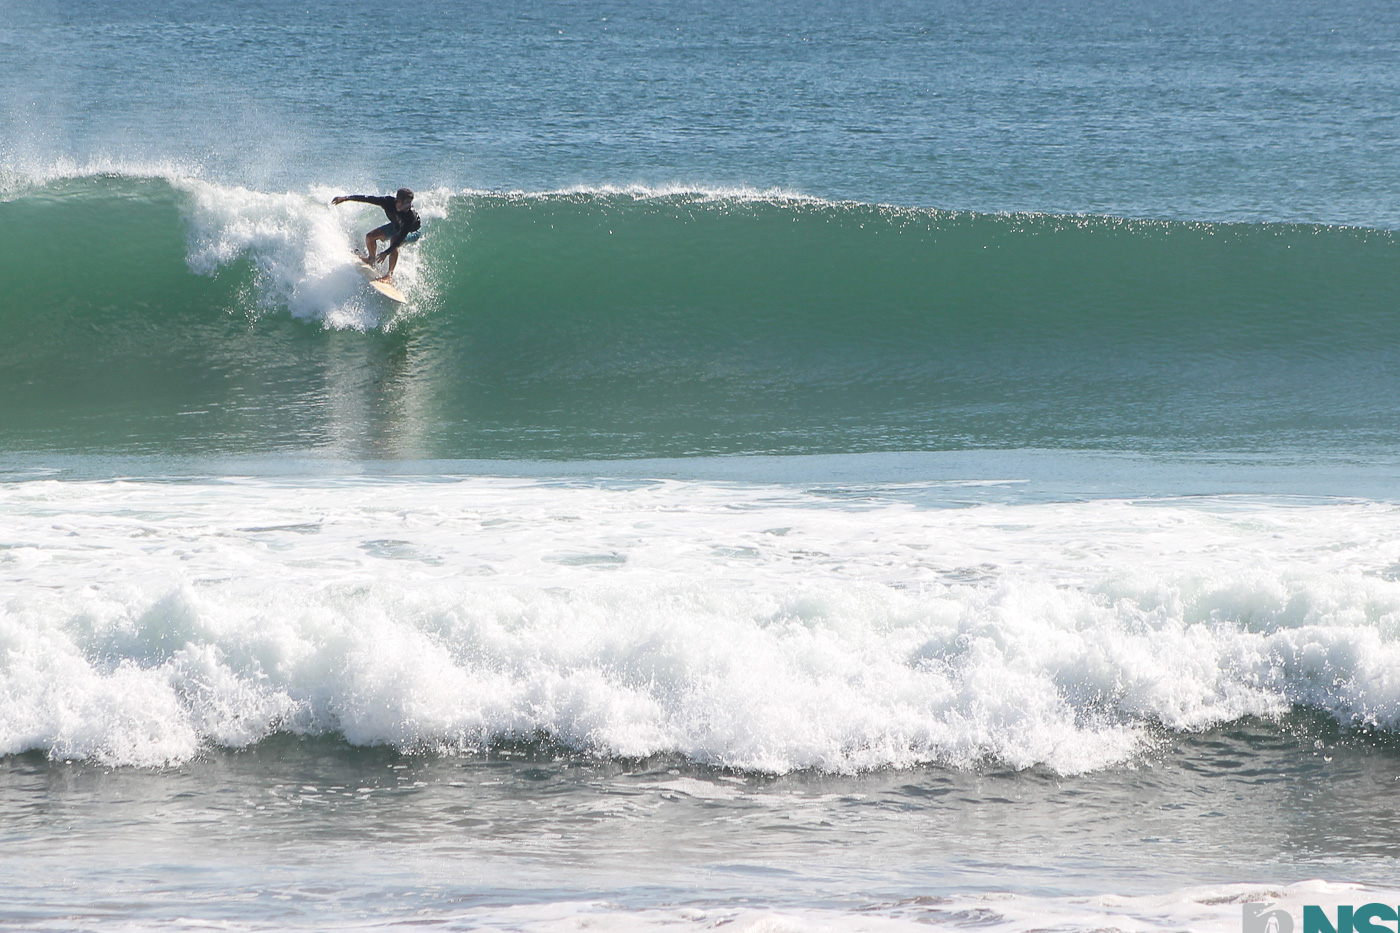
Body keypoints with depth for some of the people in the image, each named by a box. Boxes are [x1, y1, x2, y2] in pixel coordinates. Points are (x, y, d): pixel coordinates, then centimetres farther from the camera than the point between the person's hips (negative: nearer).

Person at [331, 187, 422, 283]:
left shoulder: (411, 215, -42)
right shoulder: (388, 202, -32)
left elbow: (402, 237, -42)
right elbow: (368, 198, -24)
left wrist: (386, 253, -46)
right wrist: (346, 198, -24)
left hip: (413, 231, -5)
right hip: (397, 225, 5)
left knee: (394, 240, -33)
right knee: (370, 236, -2)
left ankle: (390, 274, -25)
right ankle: (372, 259, 27)